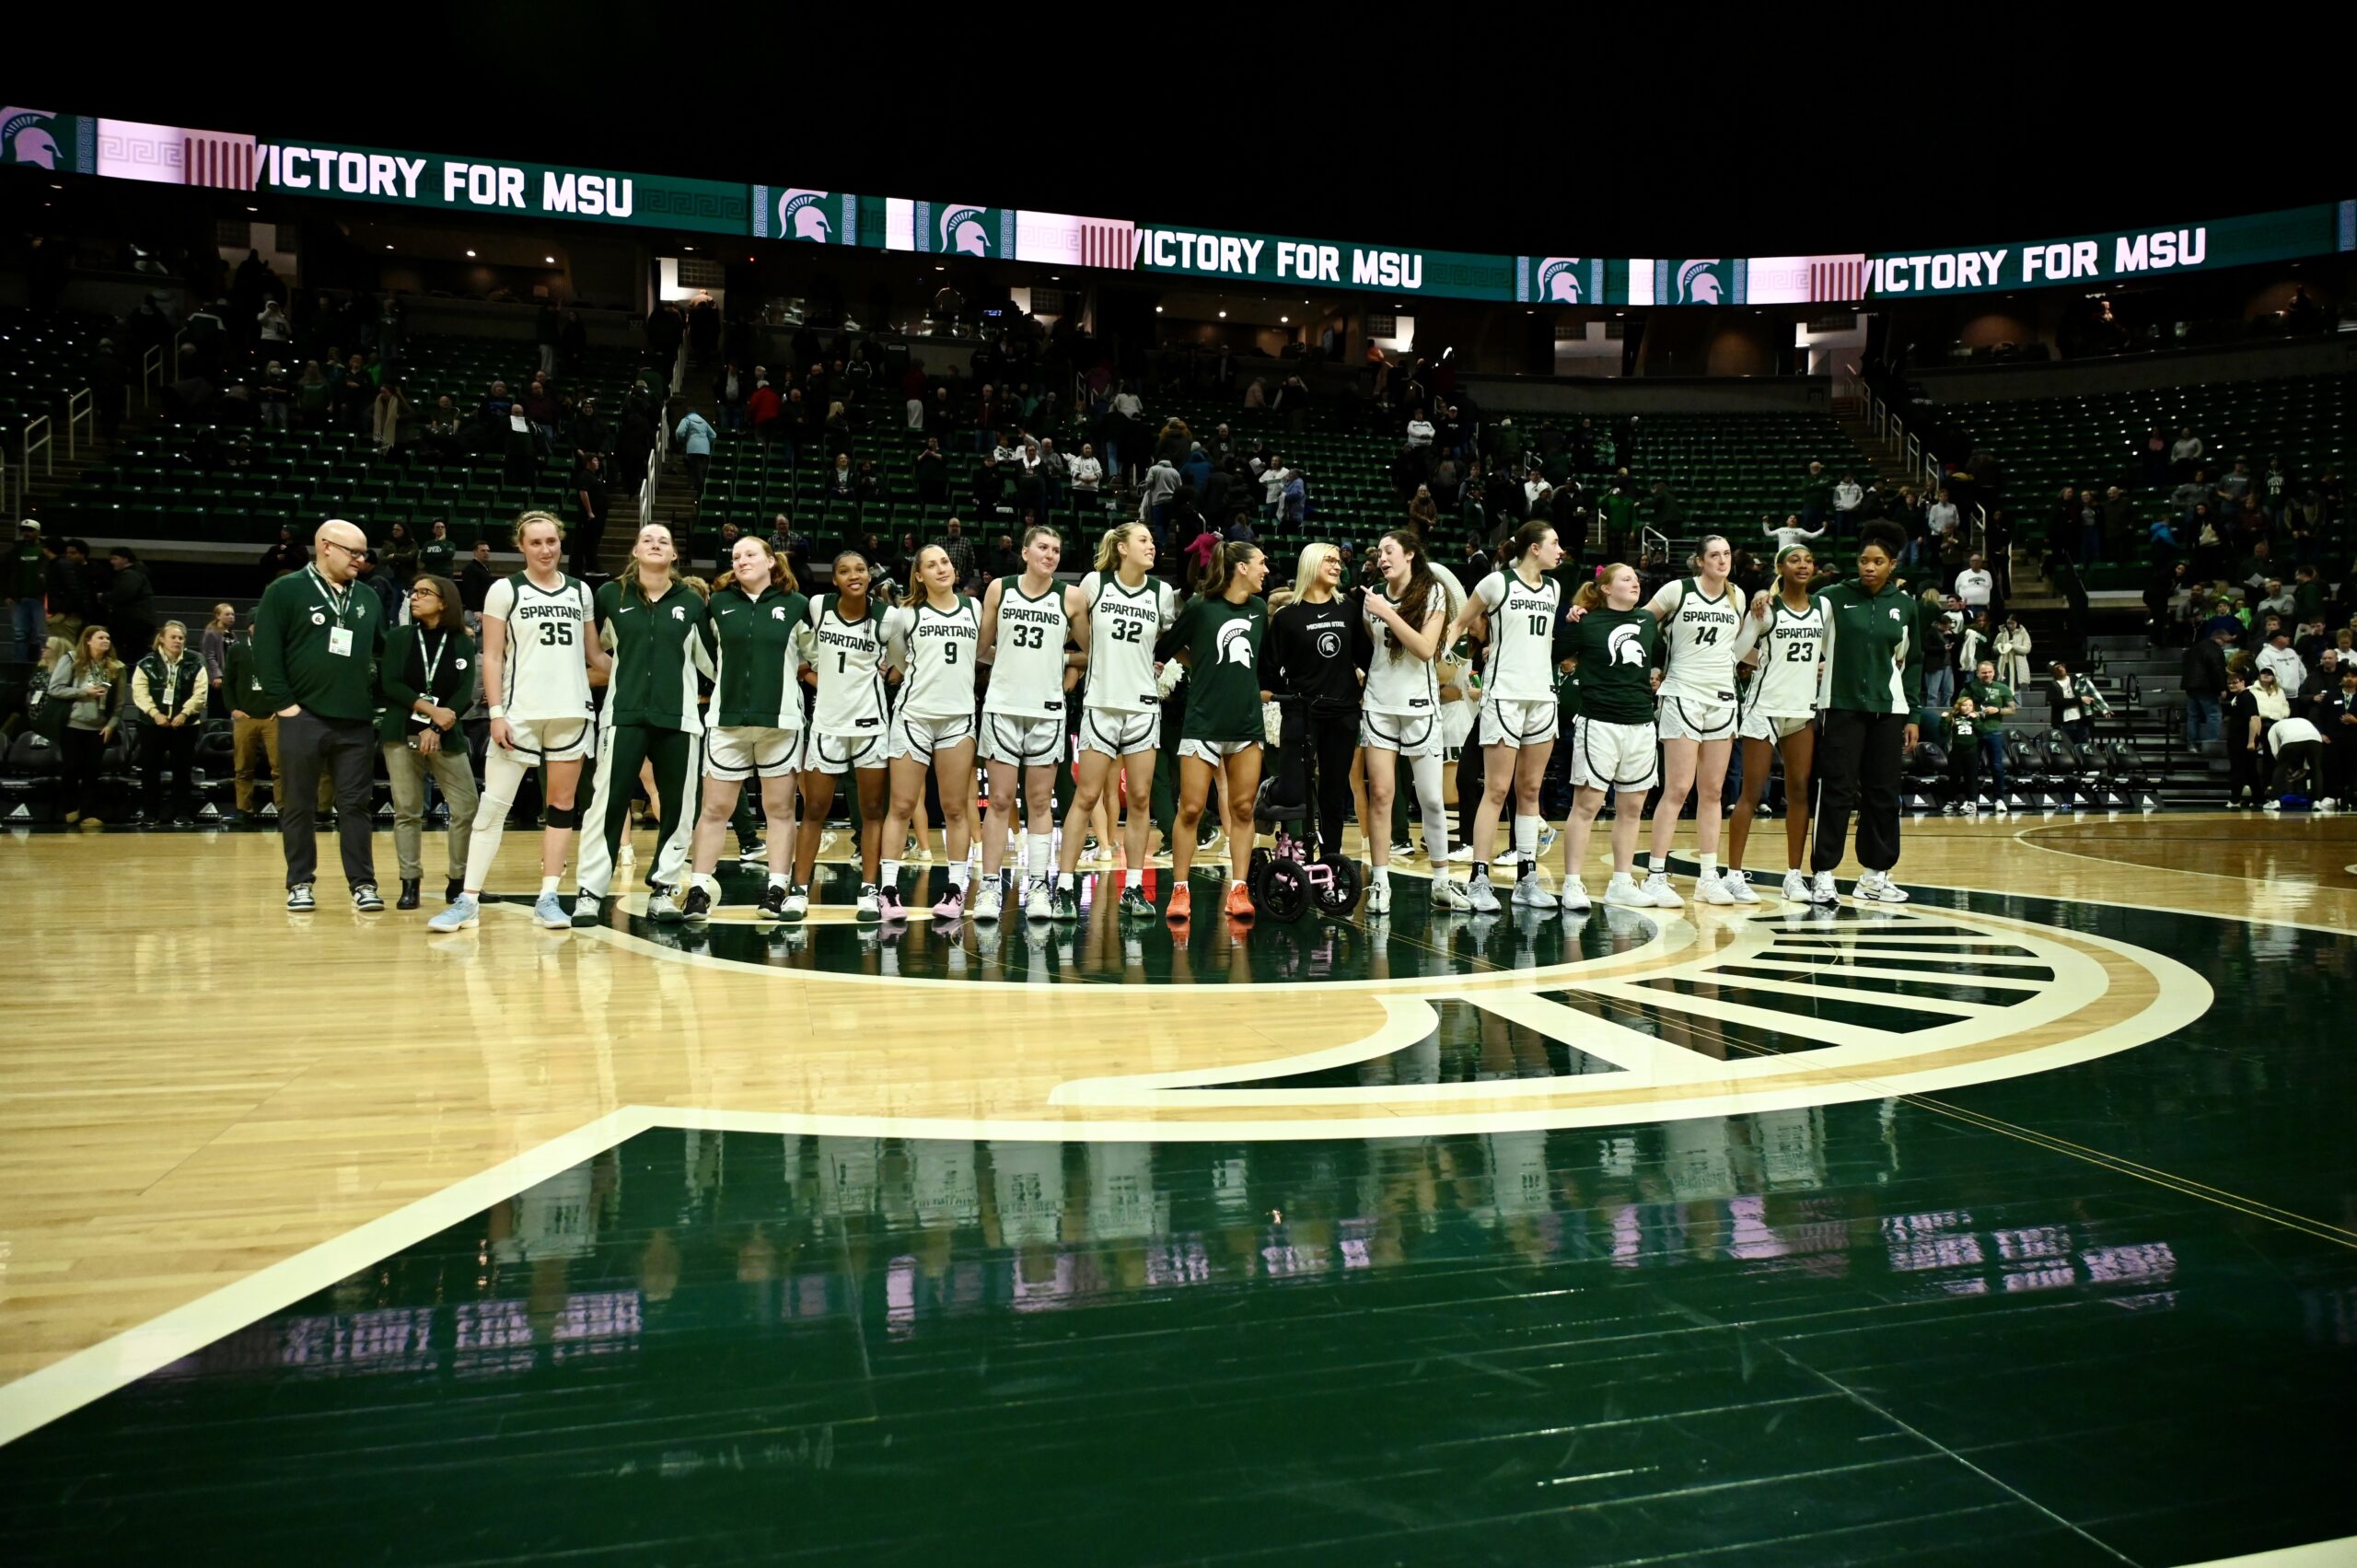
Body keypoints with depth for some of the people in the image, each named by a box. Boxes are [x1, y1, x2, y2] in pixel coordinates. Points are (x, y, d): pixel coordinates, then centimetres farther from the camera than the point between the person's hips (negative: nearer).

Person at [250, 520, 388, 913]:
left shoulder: (368, 598, 13)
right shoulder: (285, 591, 0)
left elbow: (383, 652, 18)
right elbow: (266, 652, -5)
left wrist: (375, 700, 8)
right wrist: (283, 703, -10)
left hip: (357, 722, 3)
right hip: (303, 718, -3)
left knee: (355, 806, 5)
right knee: (298, 806, 5)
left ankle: (363, 884, 8)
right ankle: (300, 884, 14)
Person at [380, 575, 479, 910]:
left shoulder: (462, 644, 4)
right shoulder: (398, 637, 6)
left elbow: (465, 694, -4)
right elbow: (391, 685, -4)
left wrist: (436, 729, -15)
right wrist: (431, 710, -15)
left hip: (446, 737, 0)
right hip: (401, 734, 0)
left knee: (467, 809, -6)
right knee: (407, 812, -1)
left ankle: (458, 881, 7)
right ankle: (410, 884, 5)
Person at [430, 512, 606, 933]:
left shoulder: (580, 591, 10)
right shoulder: (505, 590, 1)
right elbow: (491, 657, -2)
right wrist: (496, 712, -10)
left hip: (572, 712, 3)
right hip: (520, 712, -3)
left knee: (563, 805, 4)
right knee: (493, 805, -5)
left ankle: (548, 898, 10)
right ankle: (469, 900, -1)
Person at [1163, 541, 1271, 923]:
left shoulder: (1260, 608, 9)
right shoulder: (1200, 606, -6)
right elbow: (1169, 647, 2)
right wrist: (1205, 667, 4)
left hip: (1247, 723, 5)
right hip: (1203, 722, -5)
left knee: (1243, 809, 5)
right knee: (1190, 809, -3)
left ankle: (1238, 890, 12)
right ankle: (1179, 891, 7)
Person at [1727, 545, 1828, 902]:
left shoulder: (1823, 606, 8)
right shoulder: (1766, 607, -5)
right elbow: (1736, 652, -9)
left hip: (1803, 709, 5)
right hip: (1765, 707, -5)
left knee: (1799, 792, 5)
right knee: (1752, 792, -4)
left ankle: (1795, 875, 12)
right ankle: (1734, 874, 1)